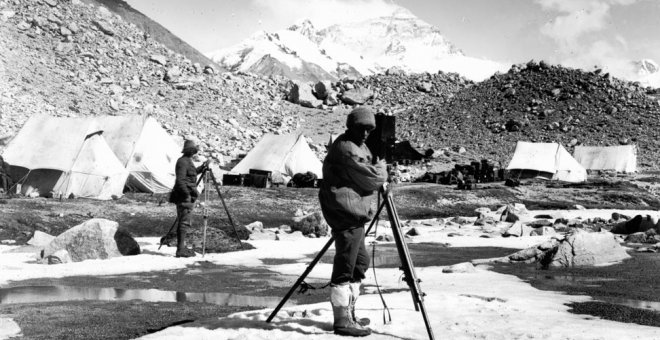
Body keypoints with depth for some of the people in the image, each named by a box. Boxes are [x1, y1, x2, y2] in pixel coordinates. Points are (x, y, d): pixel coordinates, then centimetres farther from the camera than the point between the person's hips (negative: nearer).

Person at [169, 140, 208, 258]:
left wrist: (202, 167, 19)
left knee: (183, 222, 13)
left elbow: (193, 173, 32)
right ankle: (180, 250, -9)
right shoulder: (182, 162, -14)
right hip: (184, 197, -10)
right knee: (184, 223, -9)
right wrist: (187, 194, -23)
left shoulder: (188, 161, 16)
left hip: (187, 197, 10)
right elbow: (180, 180, -21)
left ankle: (182, 247, 18)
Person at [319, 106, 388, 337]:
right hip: (347, 213, -11)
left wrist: (376, 169, 4)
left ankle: (349, 313, 26)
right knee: (345, 266, -9)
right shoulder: (346, 149, -15)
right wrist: (382, 167, 2)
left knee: (360, 262, 17)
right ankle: (342, 321, -4)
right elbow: (373, 178, -16)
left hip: (353, 213, 11)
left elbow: (367, 175, 23)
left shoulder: (358, 146, 18)